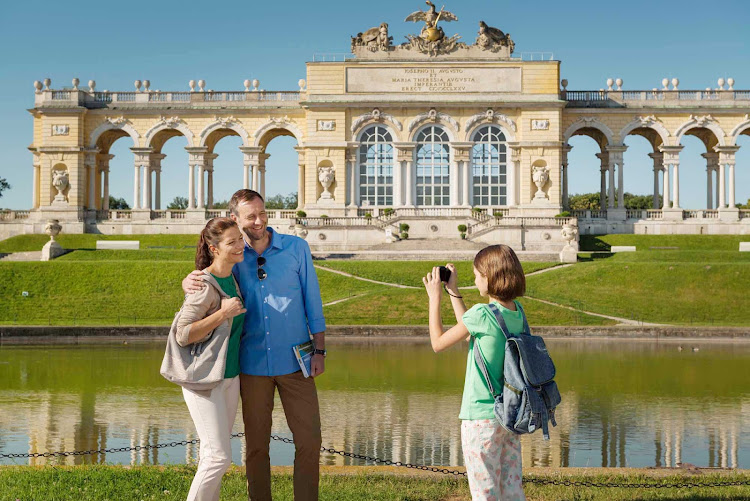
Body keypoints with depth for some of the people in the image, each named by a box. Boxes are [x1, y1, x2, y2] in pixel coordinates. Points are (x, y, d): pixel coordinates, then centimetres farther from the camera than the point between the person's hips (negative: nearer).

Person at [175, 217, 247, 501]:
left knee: (214, 454, 14)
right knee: (219, 456, -9)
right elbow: (183, 335, -21)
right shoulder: (204, 285, -19)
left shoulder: (232, 278, 6)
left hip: (230, 376, 8)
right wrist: (223, 313, -25)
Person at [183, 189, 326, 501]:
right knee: (256, 444, 8)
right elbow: (203, 280, 9)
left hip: (295, 362, -1)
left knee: (309, 440, 0)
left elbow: (312, 300, 3)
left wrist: (319, 350, -2)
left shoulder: (296, 248, -1)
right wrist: (189, 282, -17)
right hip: (253, 364, 1)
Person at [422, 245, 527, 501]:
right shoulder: (516, 311, 3)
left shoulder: (482, 314, -19)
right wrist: (453, 291, 19)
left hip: (481, 417, -7)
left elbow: (438, 343, -7)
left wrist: (435, 298, 1)